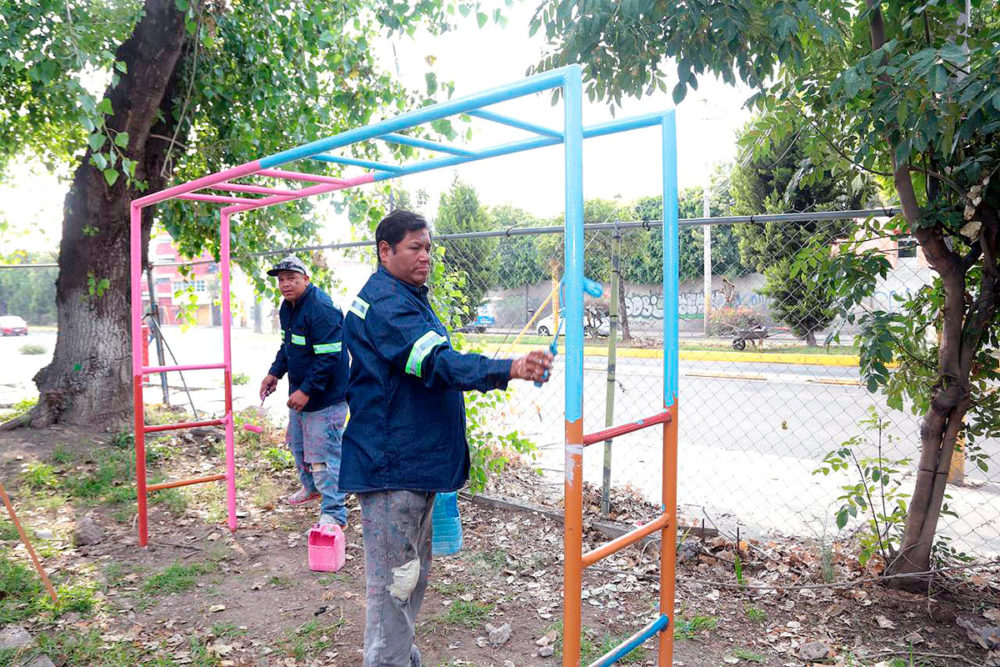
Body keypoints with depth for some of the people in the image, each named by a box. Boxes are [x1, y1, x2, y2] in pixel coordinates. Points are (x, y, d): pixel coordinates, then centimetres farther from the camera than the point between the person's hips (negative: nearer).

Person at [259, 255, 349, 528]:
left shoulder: (321, 310, -23)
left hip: (325, 399, -10)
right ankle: (311, 487, 49)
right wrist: (275, 373, 10)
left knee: (323, 455, -8)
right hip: (299, 393, 10)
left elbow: (329, 357, -27)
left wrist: (307, 390, -27)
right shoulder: (287, 308, 8)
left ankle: (334, 514, 3)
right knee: (297, 443, 26)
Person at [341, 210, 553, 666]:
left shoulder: (409, 297, 17)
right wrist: (509, 370, -42)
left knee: (412, 573, 22)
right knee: (394, 578, -2)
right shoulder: (385, 301, -18)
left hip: (415, 461, 11)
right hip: (390, 465, -11)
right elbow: (436, 364, -31)